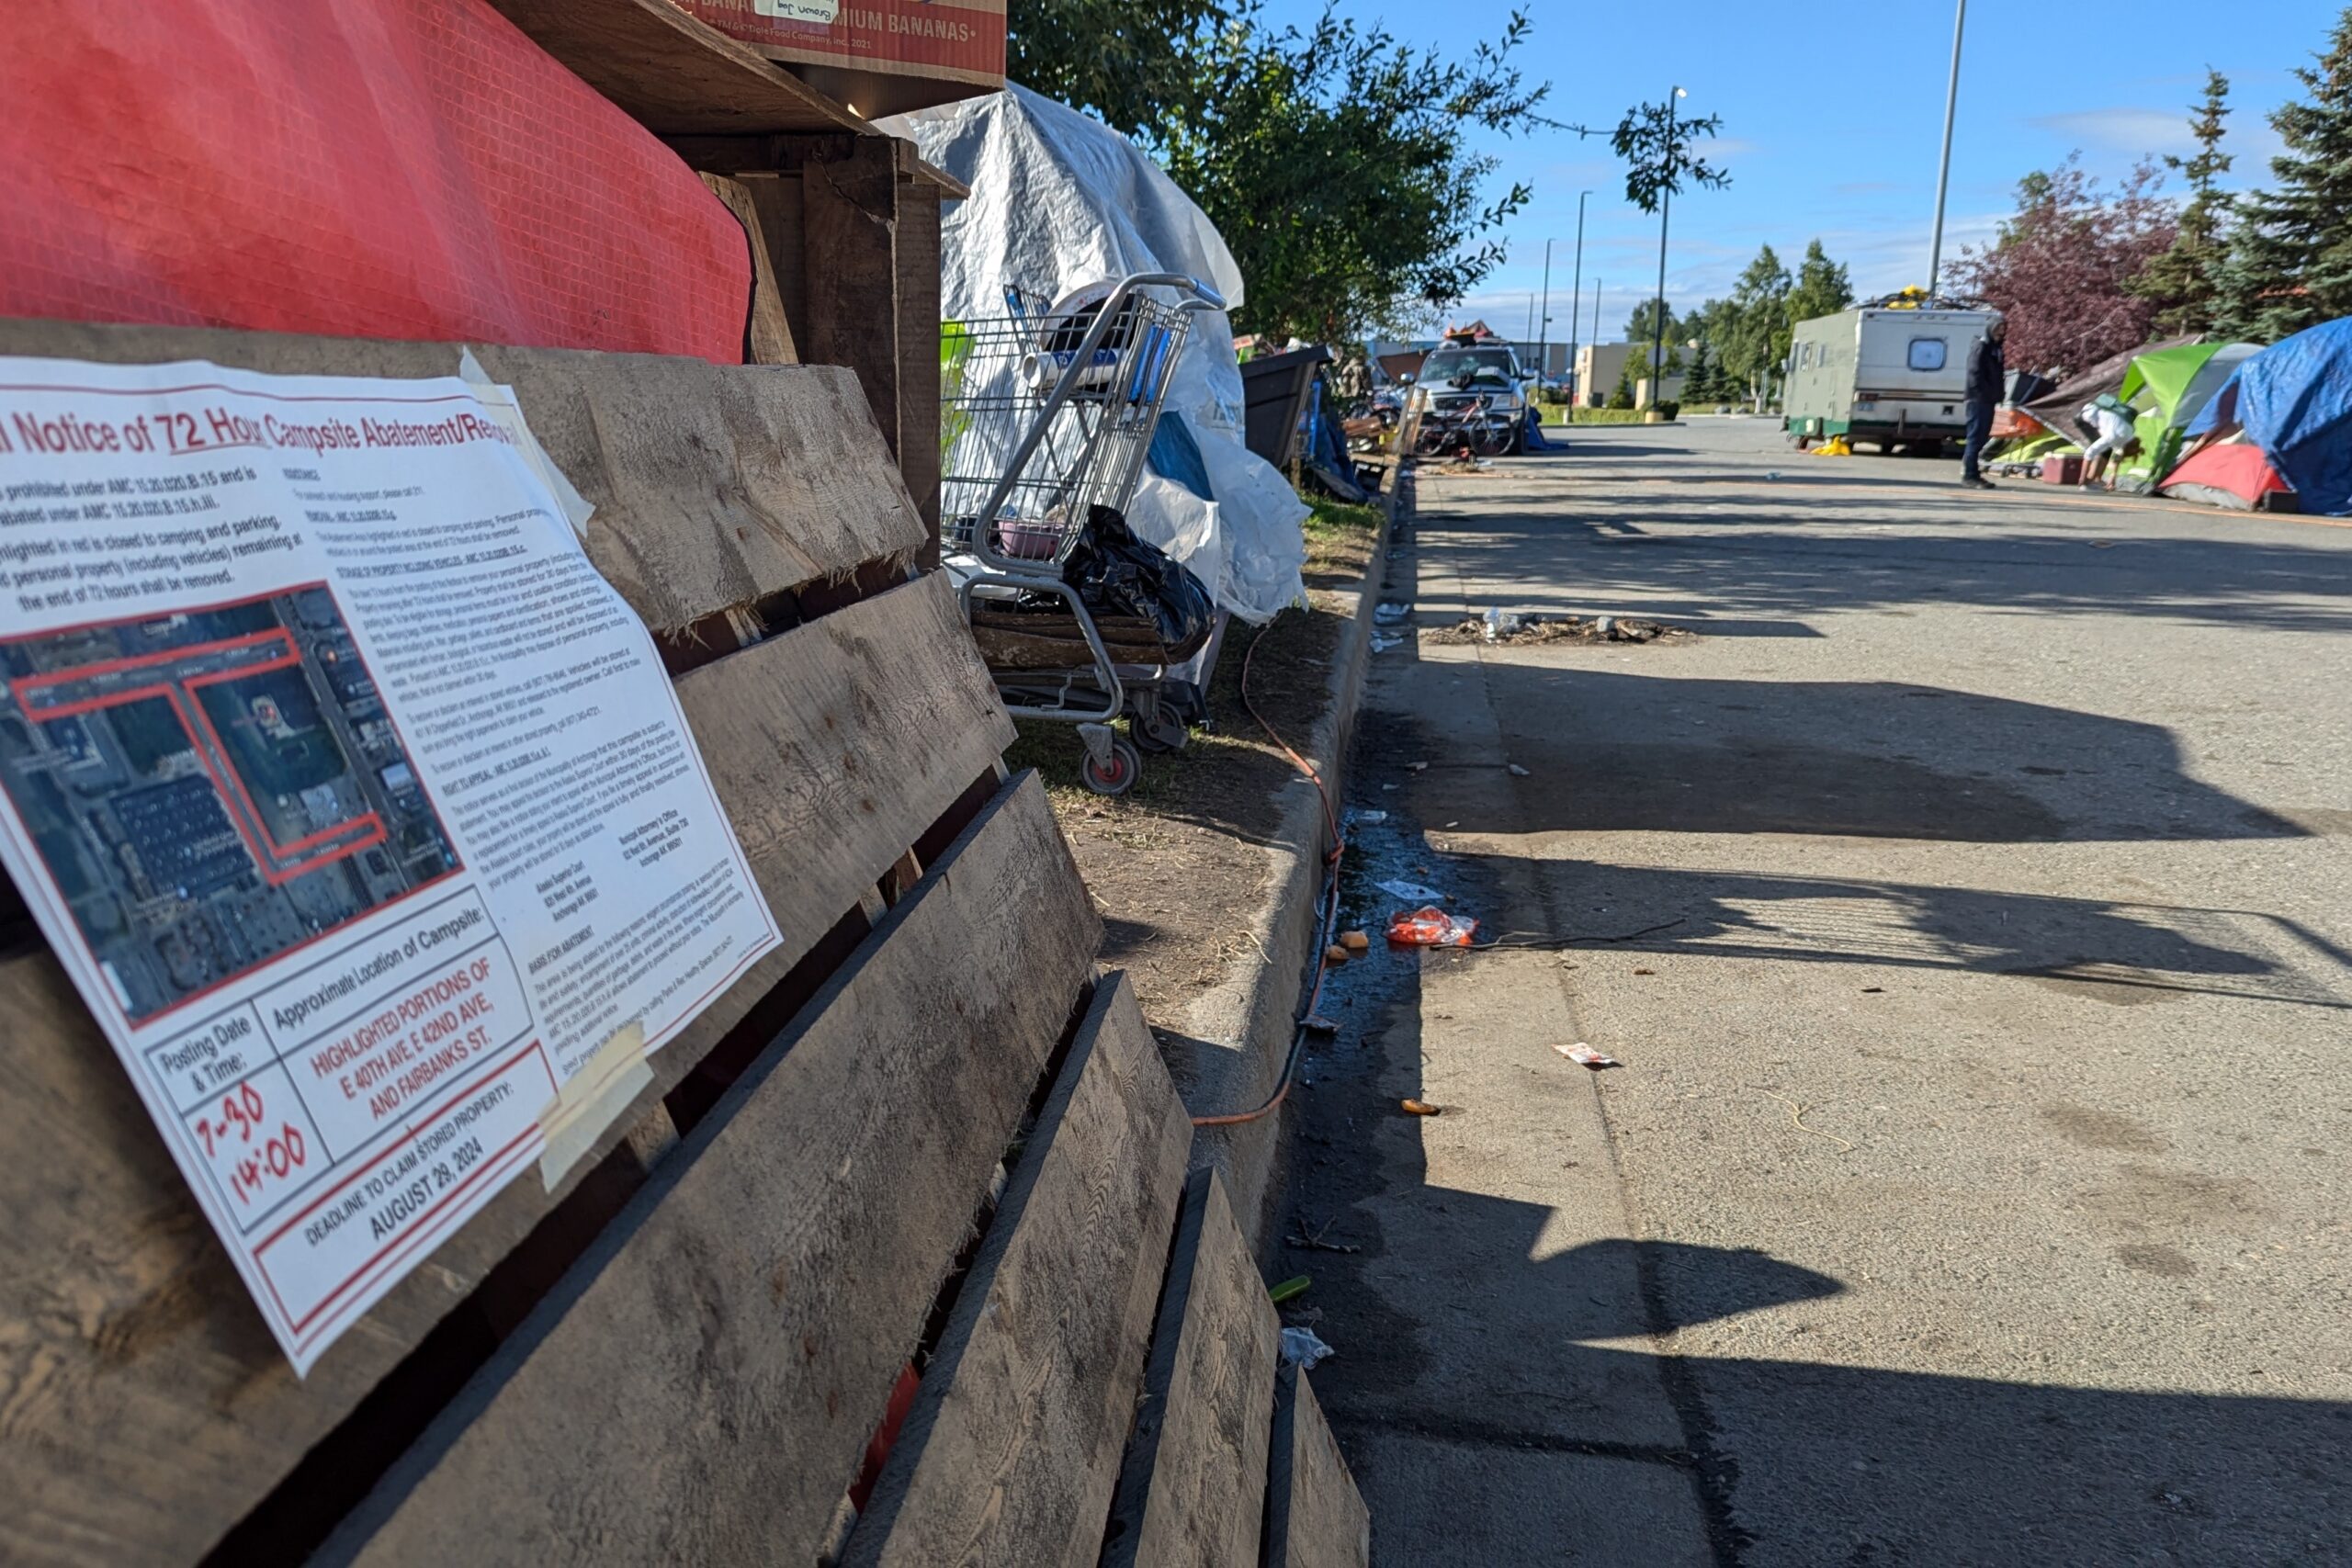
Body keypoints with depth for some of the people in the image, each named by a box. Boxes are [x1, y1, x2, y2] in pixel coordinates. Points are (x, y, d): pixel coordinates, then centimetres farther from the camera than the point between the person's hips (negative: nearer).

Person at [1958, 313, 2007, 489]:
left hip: (1989, 400, 9)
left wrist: (1998, 395, 7)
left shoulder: (1996, 348, 17)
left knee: (1980, 438, 11)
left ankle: (1971, 472, 16)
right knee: (1976, 437, -8)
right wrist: (1988, 394, -18)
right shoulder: (1981, 347, -9)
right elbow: (1975, 375, -17)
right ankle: (1969, 475, -6)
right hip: (1979, 399, -9)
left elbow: (1997, 374, 20)